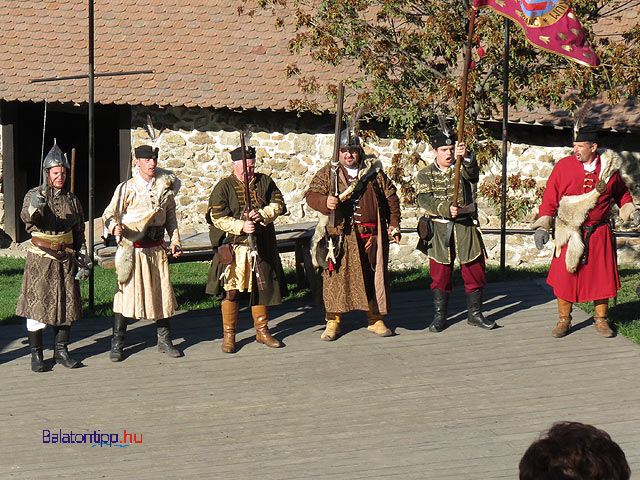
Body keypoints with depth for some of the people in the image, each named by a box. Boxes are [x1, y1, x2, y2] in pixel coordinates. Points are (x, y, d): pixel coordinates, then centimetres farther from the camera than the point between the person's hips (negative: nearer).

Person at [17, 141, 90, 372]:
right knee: (37, 304, -4)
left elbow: (80, 234, 15)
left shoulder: (72, 201, 10)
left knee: (66, 304, 6)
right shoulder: (34, 195, -2)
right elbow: (26, 217, -23)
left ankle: (61, 351, 18)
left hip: (66, 260, 4)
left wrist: (82, 261, 9)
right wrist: (34, 207, -46)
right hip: (40, 260, -4)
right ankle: (36, 354, 2)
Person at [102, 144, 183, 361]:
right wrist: (115, 227, -26)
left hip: (156, 249, 4)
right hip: (132, 249, -4)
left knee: (161, 292, 6)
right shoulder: (126, 188, -3)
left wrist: (175, 241, 8)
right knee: (126, 292, -5)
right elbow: (109, 214, -4)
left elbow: (170, 217, 18)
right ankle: (117, 344, 3)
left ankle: (164, 340, 20)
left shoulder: (165, 187, 8)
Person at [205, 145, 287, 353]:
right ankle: (228, 335, 5)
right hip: (234, 247, -4)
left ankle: (262, 331, 24)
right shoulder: (224, 187, -4)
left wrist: (262, 214, -15)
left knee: (261, 287, 11)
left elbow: (279, 204, 4)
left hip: (262, 246, 4)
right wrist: (241, 226, -22)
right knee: (231, 290, -4)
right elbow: (217, 217, -9)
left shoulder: (264, 182, 7)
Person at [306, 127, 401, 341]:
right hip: (339, 236, -1)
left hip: (370, 235, 1)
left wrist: (394, 224, 7)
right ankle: (333, 322, 10)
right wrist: (325, 202, -26)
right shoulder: (327, 173, 5)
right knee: (336, 276, 0)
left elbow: (391, 197, 14)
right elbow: (311, 195, -4)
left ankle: (375, 319, 18)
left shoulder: (374, 171, 9)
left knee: (373, 276, 5)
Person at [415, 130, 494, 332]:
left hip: (466, 227, 1)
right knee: (440, 274, 3)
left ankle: (475, 314, 15)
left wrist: (466, 158, -41)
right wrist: (447, 209, -26)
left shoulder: (462, 168, 4)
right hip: (439, 230, -1)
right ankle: (439, 316, 12)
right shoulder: (425, 175, 3)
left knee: (474, 272, 3)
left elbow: (473, 174, -20)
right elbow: (424, 199, -11)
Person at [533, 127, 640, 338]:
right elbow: (550, 198, 0)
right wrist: (543, 226, -5)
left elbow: (621, 193, 17)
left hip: (600, 233, 1)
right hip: (570, 234, -1)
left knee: (602, 275, 4)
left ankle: (601, 319, 21)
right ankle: (564, 320, 14)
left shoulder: (610, 167, 1)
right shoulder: (563, 166, -2)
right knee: (565, 275, -2)